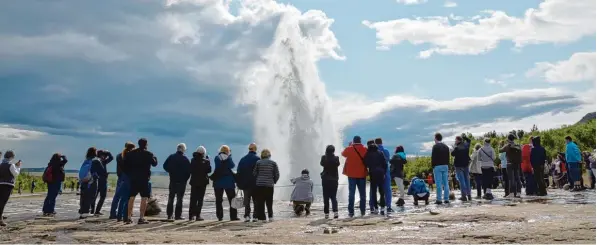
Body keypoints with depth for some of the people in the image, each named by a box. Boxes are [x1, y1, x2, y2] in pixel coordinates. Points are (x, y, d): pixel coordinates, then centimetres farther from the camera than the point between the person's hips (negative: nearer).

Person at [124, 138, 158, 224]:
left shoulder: (131, 153, 6)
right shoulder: (148, 154, -6)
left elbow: (124, 165, 5)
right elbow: (154, 163, 0)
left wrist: (129, 175, 14)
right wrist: (155, 158, 20)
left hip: (133, 178, 5)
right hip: (144, 179, -4)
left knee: (132, 197, 12)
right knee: (144, 198, 0)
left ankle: (129, 217, 13)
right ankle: (141, 218, -5)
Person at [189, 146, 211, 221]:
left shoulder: (193, 160, -1)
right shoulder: (206, 161, -11)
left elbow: (190, 170, 6)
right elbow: (209, 170, -3)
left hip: (194, 182, 3)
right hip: (202, 182, -3)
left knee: (193, 199, 10)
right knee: (200, 199, 2)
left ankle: (191, 215, 11)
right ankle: (198, 215, -1)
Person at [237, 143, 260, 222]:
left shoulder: (242, 159, 8)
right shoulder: (257, 159, -7)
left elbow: (238, 172, 8)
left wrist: (239, 183, 11)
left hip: (245, 184, 3)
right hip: (255, 184, -3)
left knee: (247, 201, 8)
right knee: (256, 200, 5)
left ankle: (247, 215, -2)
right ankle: (255, 216, 3)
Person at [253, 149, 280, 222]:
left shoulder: (258, 162, 0)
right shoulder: (273, 163, 4)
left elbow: (254, 173, 0)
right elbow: (277, 175, 2)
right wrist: (273, 182, 16)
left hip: (259, 185, -1)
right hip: (269, 185, 1)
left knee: (260, 202, 3)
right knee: (269, 202, 13)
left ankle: (262, 218, 1)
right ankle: (270, 217, 8)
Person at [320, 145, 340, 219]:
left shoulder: (324, 157, -10)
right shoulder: (336, 158, -8)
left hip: (325, 179, -1)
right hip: (334, 179, 1)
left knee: (326, 197, 5)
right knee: (333, 196, 9)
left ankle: (326, 213, 3)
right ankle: (335, 212, -8)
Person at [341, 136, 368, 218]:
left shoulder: (349, 149, -7)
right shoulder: (365, 149, -5)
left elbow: (343, 153, 15)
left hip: (352, 174, -1)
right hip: (362, 174, 1)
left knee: (351, 193, 2)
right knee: (362, 193, 10)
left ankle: (351, 212, -3)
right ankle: (362, 211, 12)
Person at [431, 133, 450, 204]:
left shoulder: (435, 146, -8)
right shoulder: (446, 147, 14)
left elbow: (433, 157, -11)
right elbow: (448, 157, 16)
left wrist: (433, 166, -3)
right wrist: (446, 164, 18)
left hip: (437, 166, -6)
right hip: (445, 166, 6)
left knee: (438, 183, -6)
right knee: (445, 183, 7)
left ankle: (439, 199, -7)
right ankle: (446, 199, 8)